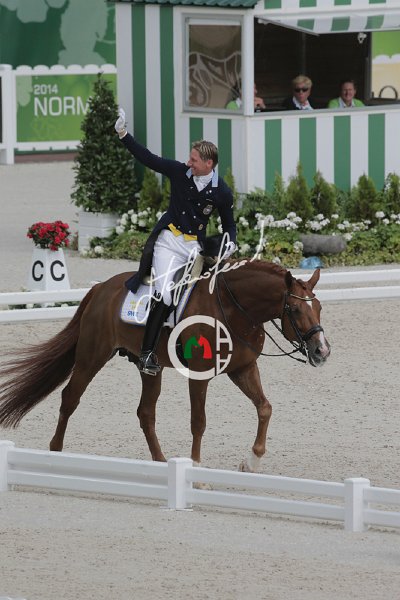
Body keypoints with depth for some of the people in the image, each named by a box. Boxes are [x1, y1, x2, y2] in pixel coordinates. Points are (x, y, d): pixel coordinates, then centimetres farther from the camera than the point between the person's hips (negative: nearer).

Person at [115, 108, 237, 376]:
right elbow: (147, 158, -1)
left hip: (195, 246, 2)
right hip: (168, 240, -2)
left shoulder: (222, 192, -4)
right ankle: (147, 351, -15)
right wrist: (123, 134, -7)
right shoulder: (179, 172, -4)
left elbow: (229, 223, 8)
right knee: (165, 295, -17)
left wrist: (230, 241, -12)